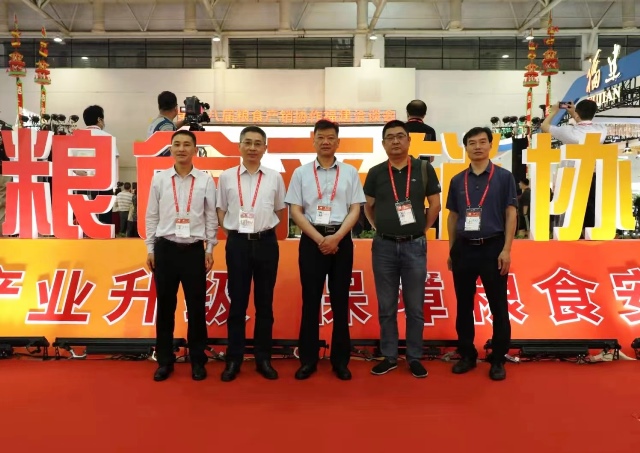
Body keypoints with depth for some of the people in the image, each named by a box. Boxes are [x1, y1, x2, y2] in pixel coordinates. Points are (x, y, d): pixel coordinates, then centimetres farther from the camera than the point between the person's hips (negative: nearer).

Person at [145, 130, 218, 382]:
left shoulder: (205, 180, 1)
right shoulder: (159, 179, 4)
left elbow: (211, 217, 4)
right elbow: (152, 216, 7)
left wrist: (210, 250, 2)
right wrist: (150, 249, 5)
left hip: (194, 249, -1)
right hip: (166, 248, 1)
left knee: (196, 307, 6)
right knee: (165, 306, 9)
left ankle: (197, 360, 20)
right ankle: (165, 360, 23)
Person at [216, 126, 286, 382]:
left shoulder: (274, 178, 3)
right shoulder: (227, 177, 3)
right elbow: (221, 211, 9)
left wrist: (266, 229, 6)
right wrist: (233, 234, 2)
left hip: (266, 243, 1)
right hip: (237, 243, 0)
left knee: (264, 303, 8)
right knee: (237, 303, 6)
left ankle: (263, 358, 20)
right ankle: (234, 359, 17)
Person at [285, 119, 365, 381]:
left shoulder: (349, 172, 7)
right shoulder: (301, 173, 6)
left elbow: (355, 209, 2)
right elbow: (295, 211, 0)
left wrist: (336, 237, -11)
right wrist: (319, 239, -10)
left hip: (341, 240, 1)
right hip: (312, 240, 0)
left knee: (340, 300, 6)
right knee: (310, 300, 4)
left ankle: (340, 359, 16)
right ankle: (308, 359, 14)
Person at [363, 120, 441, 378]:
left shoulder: (424, 169, 0)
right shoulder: (376, 173, 3)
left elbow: (435, 204, 7)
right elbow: (368, 206, 14)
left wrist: (422, 229, 6)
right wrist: (380, 228, 8)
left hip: (414, 245, -1)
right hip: (384, 246, 1)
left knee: (415, 306, 7)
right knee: (386, 306, 8)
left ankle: (414, 358, 19)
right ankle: (389, 357, 20)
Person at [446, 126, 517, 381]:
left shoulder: (504, 177, 0)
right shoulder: (457, 181, 8)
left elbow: (511, 215, -2)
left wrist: (506, 249, -9)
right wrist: (451, 250, 9)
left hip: (492, 247, -3)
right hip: (464, 248, 3)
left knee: (498, 307, 3)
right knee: (464, 305, 9)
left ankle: (498, 360, 15)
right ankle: (467, 355, 22)